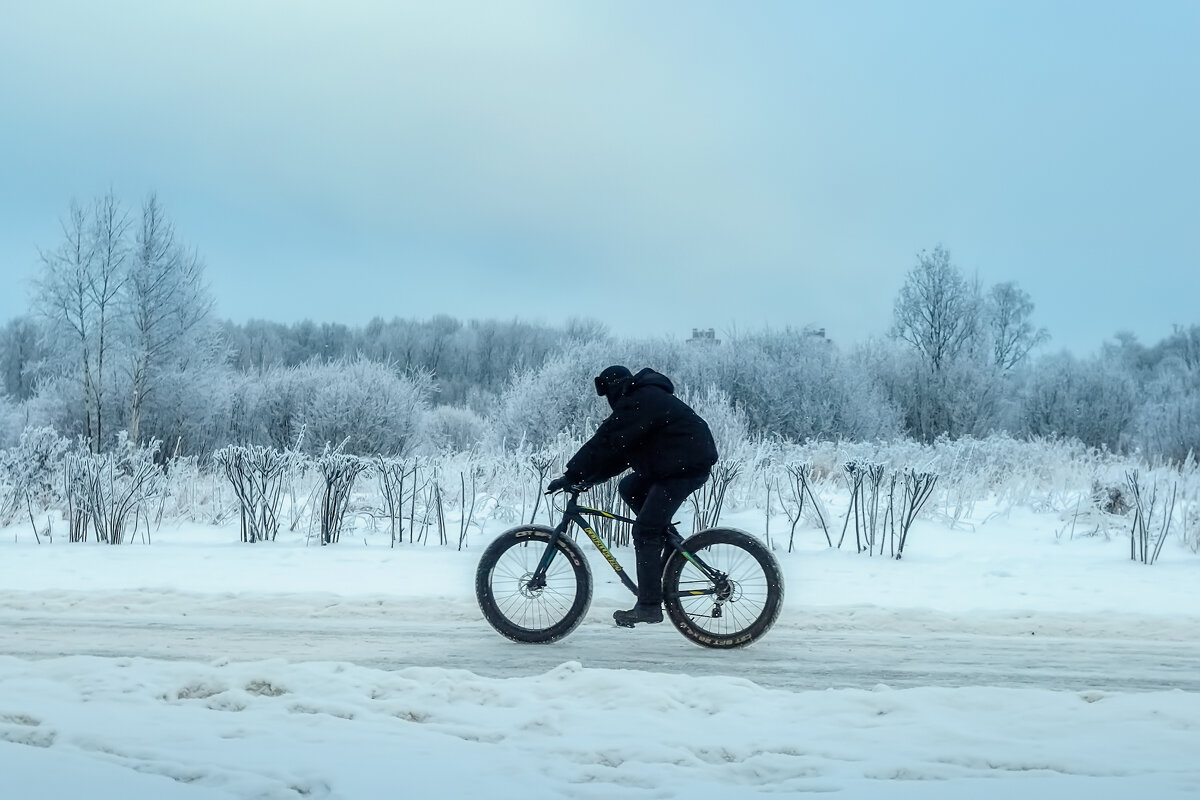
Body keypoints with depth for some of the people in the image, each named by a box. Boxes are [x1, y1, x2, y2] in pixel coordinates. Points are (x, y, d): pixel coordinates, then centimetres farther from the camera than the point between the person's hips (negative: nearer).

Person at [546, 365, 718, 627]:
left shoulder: (639, 401, -13)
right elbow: (618, 448, 19)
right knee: (629, 488, 16)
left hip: (688, 465, -10)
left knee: (645, 531, -11)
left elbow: (606, 442, -18)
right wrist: (587, 477, 12)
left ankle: (649, 605, -12)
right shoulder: (647, 397, 20)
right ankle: (667, 540, 16)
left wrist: (572, 475, -14)